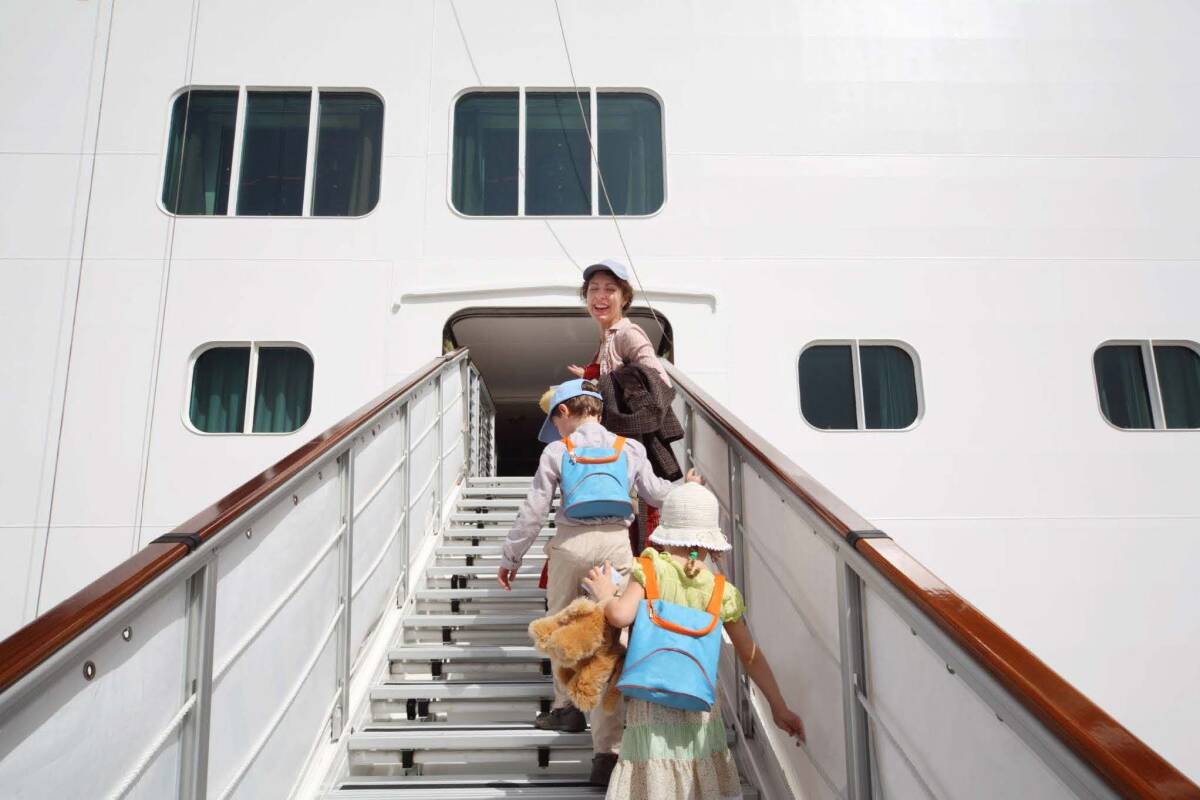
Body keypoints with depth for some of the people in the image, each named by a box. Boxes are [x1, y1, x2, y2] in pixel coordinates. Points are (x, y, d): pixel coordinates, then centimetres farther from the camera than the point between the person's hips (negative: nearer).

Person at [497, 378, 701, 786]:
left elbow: (533, 510, 1)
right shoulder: (630, 448, 7)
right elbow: (656, 493, 15)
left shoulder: (557, 450, 2)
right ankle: (607, 750, 1)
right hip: (615, 542, 1)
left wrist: (511, 557, 12)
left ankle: (567, 707, 38)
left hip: (571, 542, -1)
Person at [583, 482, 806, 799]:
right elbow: (751, 656, 4)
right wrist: (779, 707, 12)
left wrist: (604, 595, -1)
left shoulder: (652, 570, -10)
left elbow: (620, 615, -22)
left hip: (652, 701, -2)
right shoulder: (722, 591, -1)